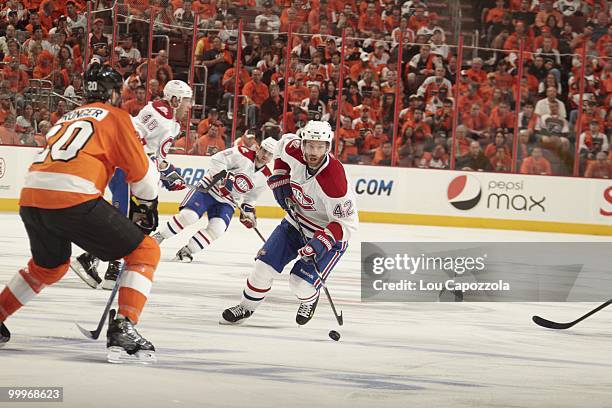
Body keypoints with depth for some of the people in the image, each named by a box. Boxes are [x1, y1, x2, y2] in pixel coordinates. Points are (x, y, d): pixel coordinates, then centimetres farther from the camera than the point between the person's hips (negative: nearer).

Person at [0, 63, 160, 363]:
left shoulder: (68, 117, 32)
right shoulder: (115, 116, 11)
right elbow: (140, 170, 10)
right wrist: (148, 203, 29)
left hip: (30, 198, 7)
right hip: (73, 200, -7)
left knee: (49, 266, 35)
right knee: (145, 251, 4)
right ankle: (123, 330, -11)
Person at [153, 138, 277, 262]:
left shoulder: (265, 177, 5)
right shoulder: (244, 154, -13)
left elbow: (250, 196, 20)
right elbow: (217, 160, -19)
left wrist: (248, 211, 9)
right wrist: (223, 177, -27)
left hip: (227, 202, 5)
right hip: (210, 188, -5)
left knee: (216, 230, -19)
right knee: (188, 216, -20)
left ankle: (186, 251, -9)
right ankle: (158, 237, -3)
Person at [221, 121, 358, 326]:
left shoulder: (334, 181, -35)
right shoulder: (294, 151, -19)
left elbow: (346, 223, -28)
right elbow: (284, 142, 8)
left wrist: (321, 243, -39)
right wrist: (280, 179, 0)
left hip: (327, 232, -5)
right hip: (296, 221, 5)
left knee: (301, 282, -14)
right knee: (265, 264, -1)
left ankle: (309, 300, 21)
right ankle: (246, 307, 21)